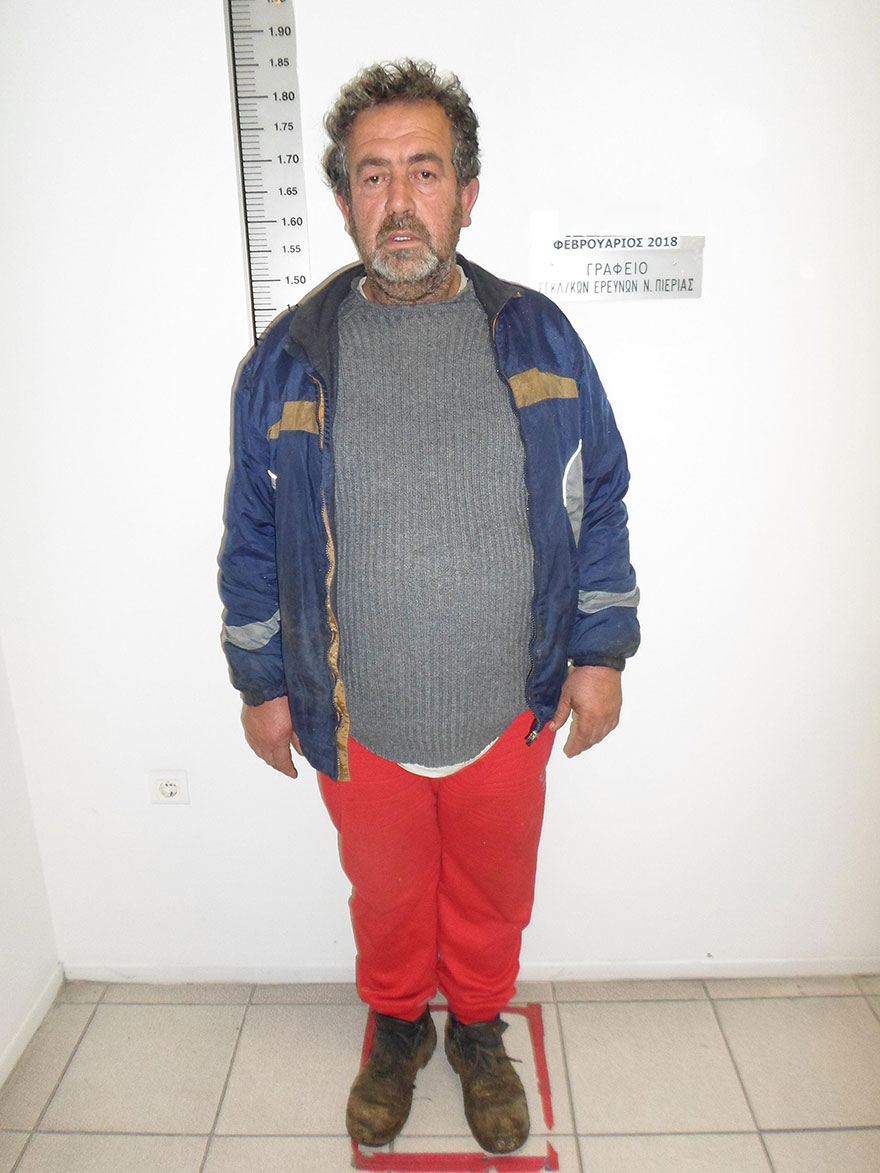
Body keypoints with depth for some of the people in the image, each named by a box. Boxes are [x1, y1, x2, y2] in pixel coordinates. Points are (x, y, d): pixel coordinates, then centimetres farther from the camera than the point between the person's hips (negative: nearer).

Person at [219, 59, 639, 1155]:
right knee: (386, 895, 24)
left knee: (492, 896, 23)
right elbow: (253, 538, 1)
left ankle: (479, 1030, 53)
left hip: (510, 715, 1)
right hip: (357, 726, 0)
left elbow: (599, 504, 2)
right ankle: (396, 1026, 54)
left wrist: (600, 653, 1)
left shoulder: (538, 338, -5)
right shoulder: (288, 358, -6)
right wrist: (260, 683, 4)